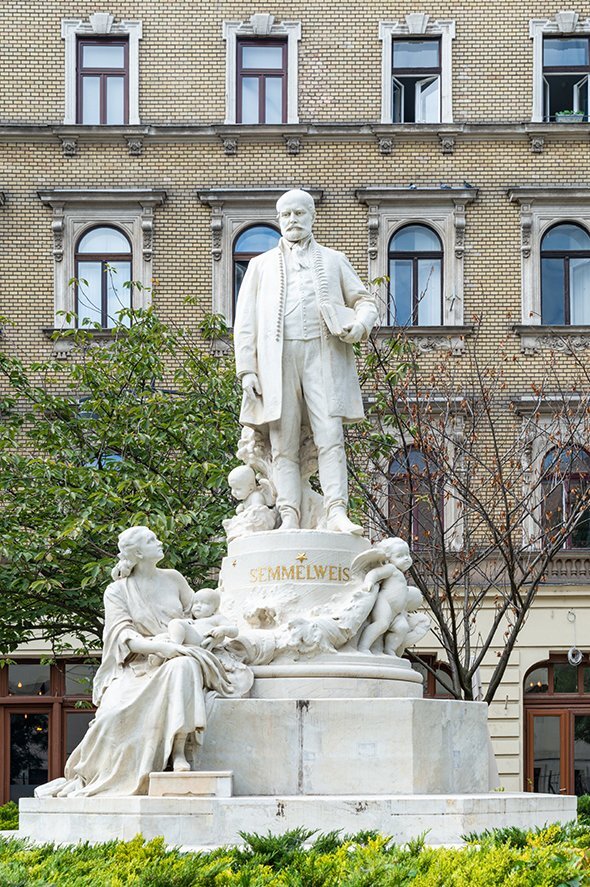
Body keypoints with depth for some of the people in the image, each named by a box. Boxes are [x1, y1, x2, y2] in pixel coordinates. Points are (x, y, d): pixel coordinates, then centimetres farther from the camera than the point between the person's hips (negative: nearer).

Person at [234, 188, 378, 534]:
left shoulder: (333, 260, 22)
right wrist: (247, 369, 3)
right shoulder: (262, 265, 23)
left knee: (330, 438, -14)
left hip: (323, 354, -1)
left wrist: (360, 325, -5)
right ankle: (290, 518, -10)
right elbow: (245, 322, 16)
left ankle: (337, 512, -20)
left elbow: (365, 300, 19)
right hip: (278, 358, 1)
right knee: (284, 445, -6)